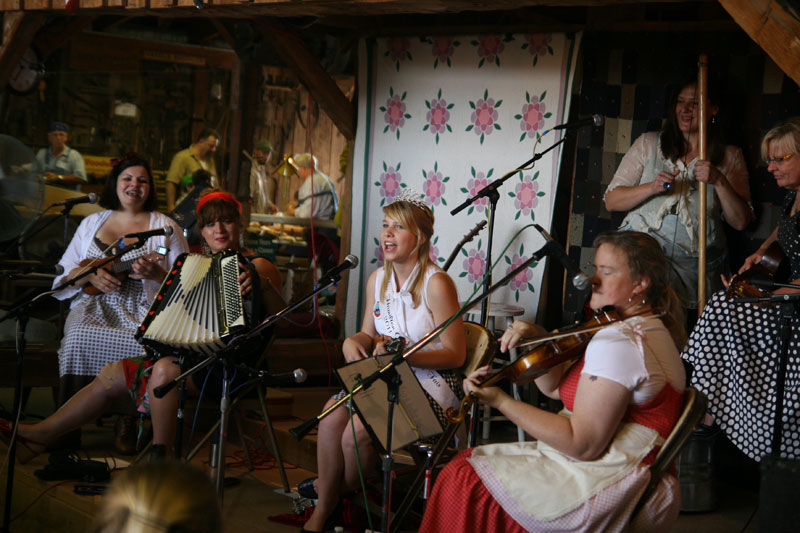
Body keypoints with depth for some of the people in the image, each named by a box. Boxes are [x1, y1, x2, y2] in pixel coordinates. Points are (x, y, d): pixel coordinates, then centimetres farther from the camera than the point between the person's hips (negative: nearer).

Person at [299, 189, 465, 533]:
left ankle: (343, 489, 7)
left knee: (361, 428, -26)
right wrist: (352, 342, -7)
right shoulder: (377, 279, 8)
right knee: (332, 416, -21)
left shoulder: (436, 285, -15)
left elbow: (455, 355, -14)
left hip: (430, 383, -6)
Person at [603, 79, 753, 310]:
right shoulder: (649, 144, 14)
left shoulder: (729, 157, 14)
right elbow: (611, 201, 9)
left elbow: (741, 221, 6)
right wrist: (651, 188, -8)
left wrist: (719, 181, -7)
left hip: (693, 263, 0)